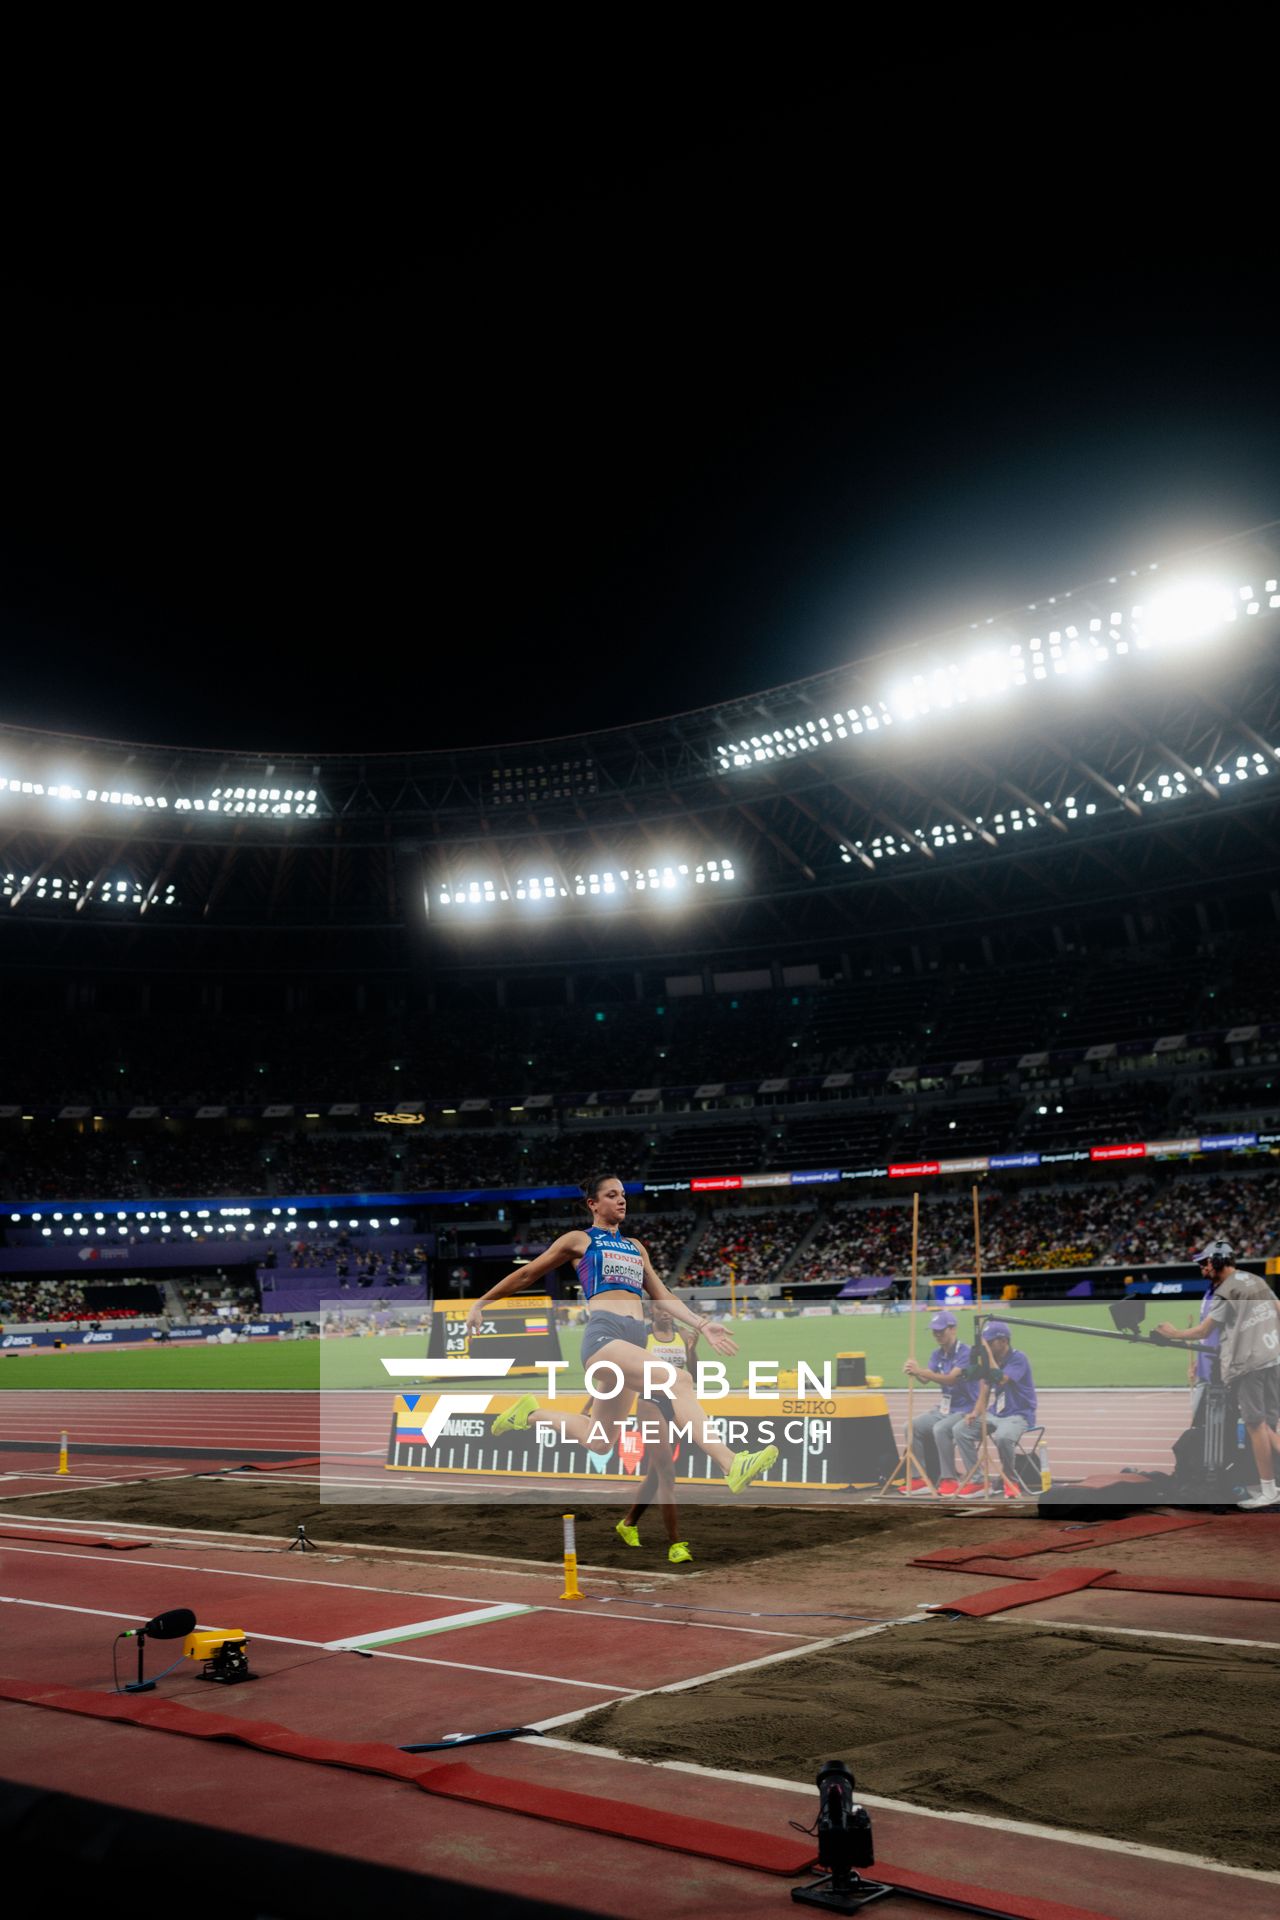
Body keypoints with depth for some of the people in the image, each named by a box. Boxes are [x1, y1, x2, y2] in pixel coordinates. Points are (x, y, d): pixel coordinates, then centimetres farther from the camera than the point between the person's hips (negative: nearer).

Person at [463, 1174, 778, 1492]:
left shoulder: (635, 1247, 26)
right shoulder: (579, 1239, 11)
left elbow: (661, 1295, 24)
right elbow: (526, 1274, 16)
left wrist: (702, 1325, 11)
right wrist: (481, 1303, 16)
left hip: (635, 1339, 7)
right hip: (603, 1333, -7)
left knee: (598, 1443, 10)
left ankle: (531, 1414, 32)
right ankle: (731, 1465, -32)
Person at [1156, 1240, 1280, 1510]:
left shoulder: (1226, 1292, -12)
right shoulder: (1257, 1280, 12)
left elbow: (1202, 1331, -10)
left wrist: (1173, 1333, 4)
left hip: (1249, 1364, -8)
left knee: (1256, 1425, -1)